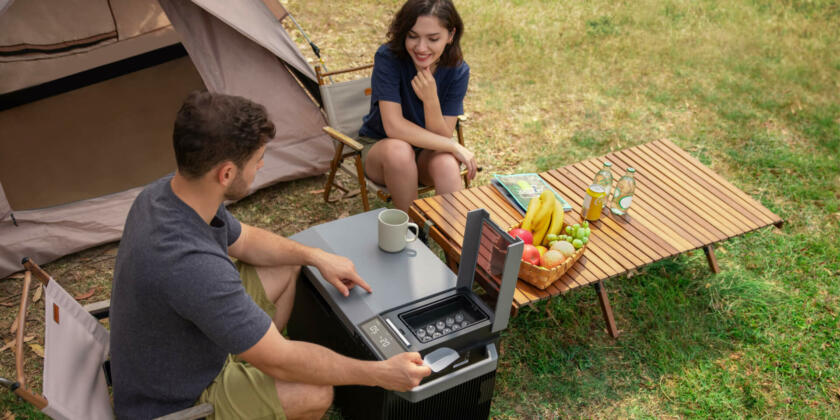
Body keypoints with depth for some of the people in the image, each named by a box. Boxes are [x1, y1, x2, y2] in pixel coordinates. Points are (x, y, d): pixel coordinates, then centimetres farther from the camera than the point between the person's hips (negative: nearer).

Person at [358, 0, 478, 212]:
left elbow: (442, 137, -16)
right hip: (379, 147, -1)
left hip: (427, 153, 2)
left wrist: (431, 100, -35)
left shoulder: (458, 71, -15)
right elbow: (394, 126, -28)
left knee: (446, 162, -33)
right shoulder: (388, 57, -22)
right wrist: (454, 146, -27)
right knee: (398, 150, -36)